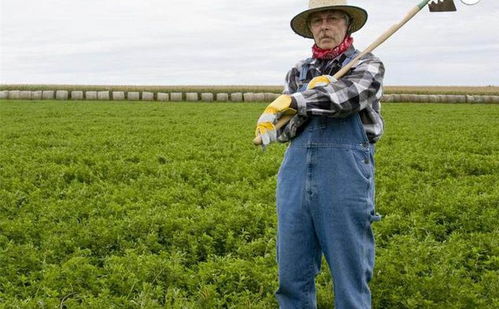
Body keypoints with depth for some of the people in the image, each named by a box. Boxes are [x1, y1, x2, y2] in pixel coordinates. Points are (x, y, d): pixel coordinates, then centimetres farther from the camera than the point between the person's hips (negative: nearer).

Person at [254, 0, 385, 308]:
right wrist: (313, 94, -12)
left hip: (346, 177, -4)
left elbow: (351, 95, -18)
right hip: (296, 176, 4)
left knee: (349, 271, 2)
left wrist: (295, 101, -14)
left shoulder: (368, 65, 5)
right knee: (292, 272, 9)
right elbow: (284, 129, 4)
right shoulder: (298, 72, 15)